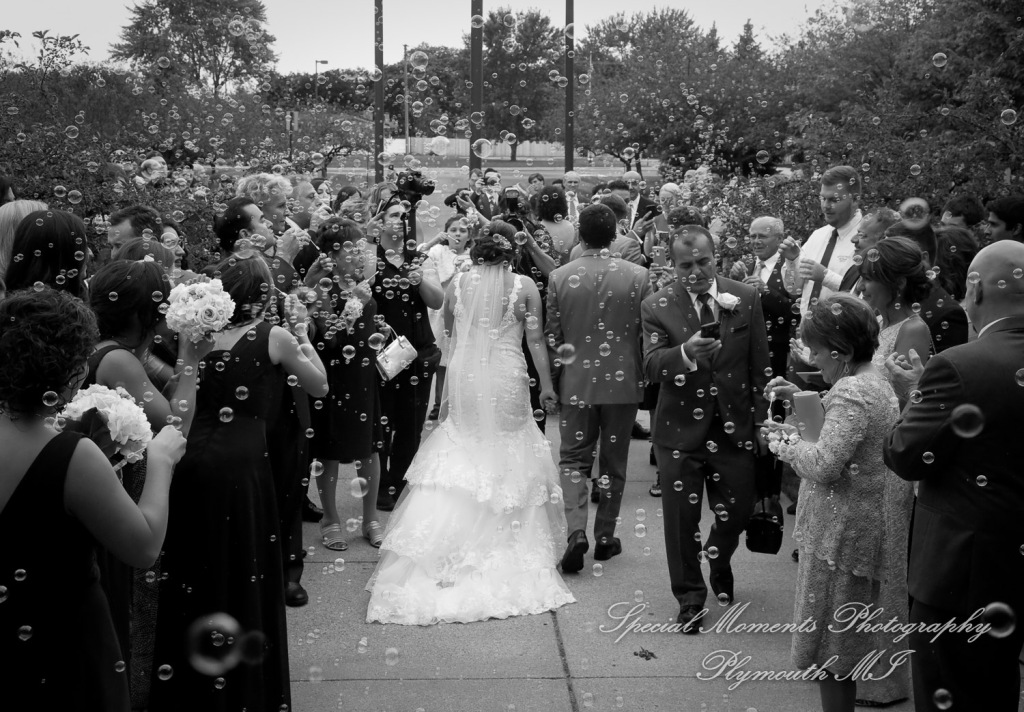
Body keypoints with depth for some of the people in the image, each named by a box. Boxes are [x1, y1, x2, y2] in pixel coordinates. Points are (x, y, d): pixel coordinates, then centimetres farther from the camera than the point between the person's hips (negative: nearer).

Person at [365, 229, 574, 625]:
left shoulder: (457, 283, 1)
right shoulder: (524, 287, -4)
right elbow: (536, 340, -2)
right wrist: (546, 385, 4)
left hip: (465, 377, 2)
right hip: (506, 380, -2)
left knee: (460, 451, 14)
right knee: (508, 455, 11)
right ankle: (506, 541, 17)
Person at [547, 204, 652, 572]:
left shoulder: (559, 277, -7)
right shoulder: (638, 275, -8)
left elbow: (552, 335, -1)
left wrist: (550, 382, 13)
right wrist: (644, 376, 13)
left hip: (577, 380, 0)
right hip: (623, 380, 0)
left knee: (573, 458, 9)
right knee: (613, 461, 13)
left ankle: (577, 531, -9)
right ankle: (605, 536, 20)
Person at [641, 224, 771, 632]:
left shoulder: (746, 299, -1)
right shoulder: (656, 307, -6)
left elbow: (759, 366, 4)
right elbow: (651, 366, -18)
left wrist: (761, 420, 4)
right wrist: (685, 352, -37)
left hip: (735, 426, 2)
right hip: (681, 429, -1)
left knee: (738, 510, 10)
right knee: (682, 518, 5)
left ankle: (719, 560, 45)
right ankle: (689, 596, 25)